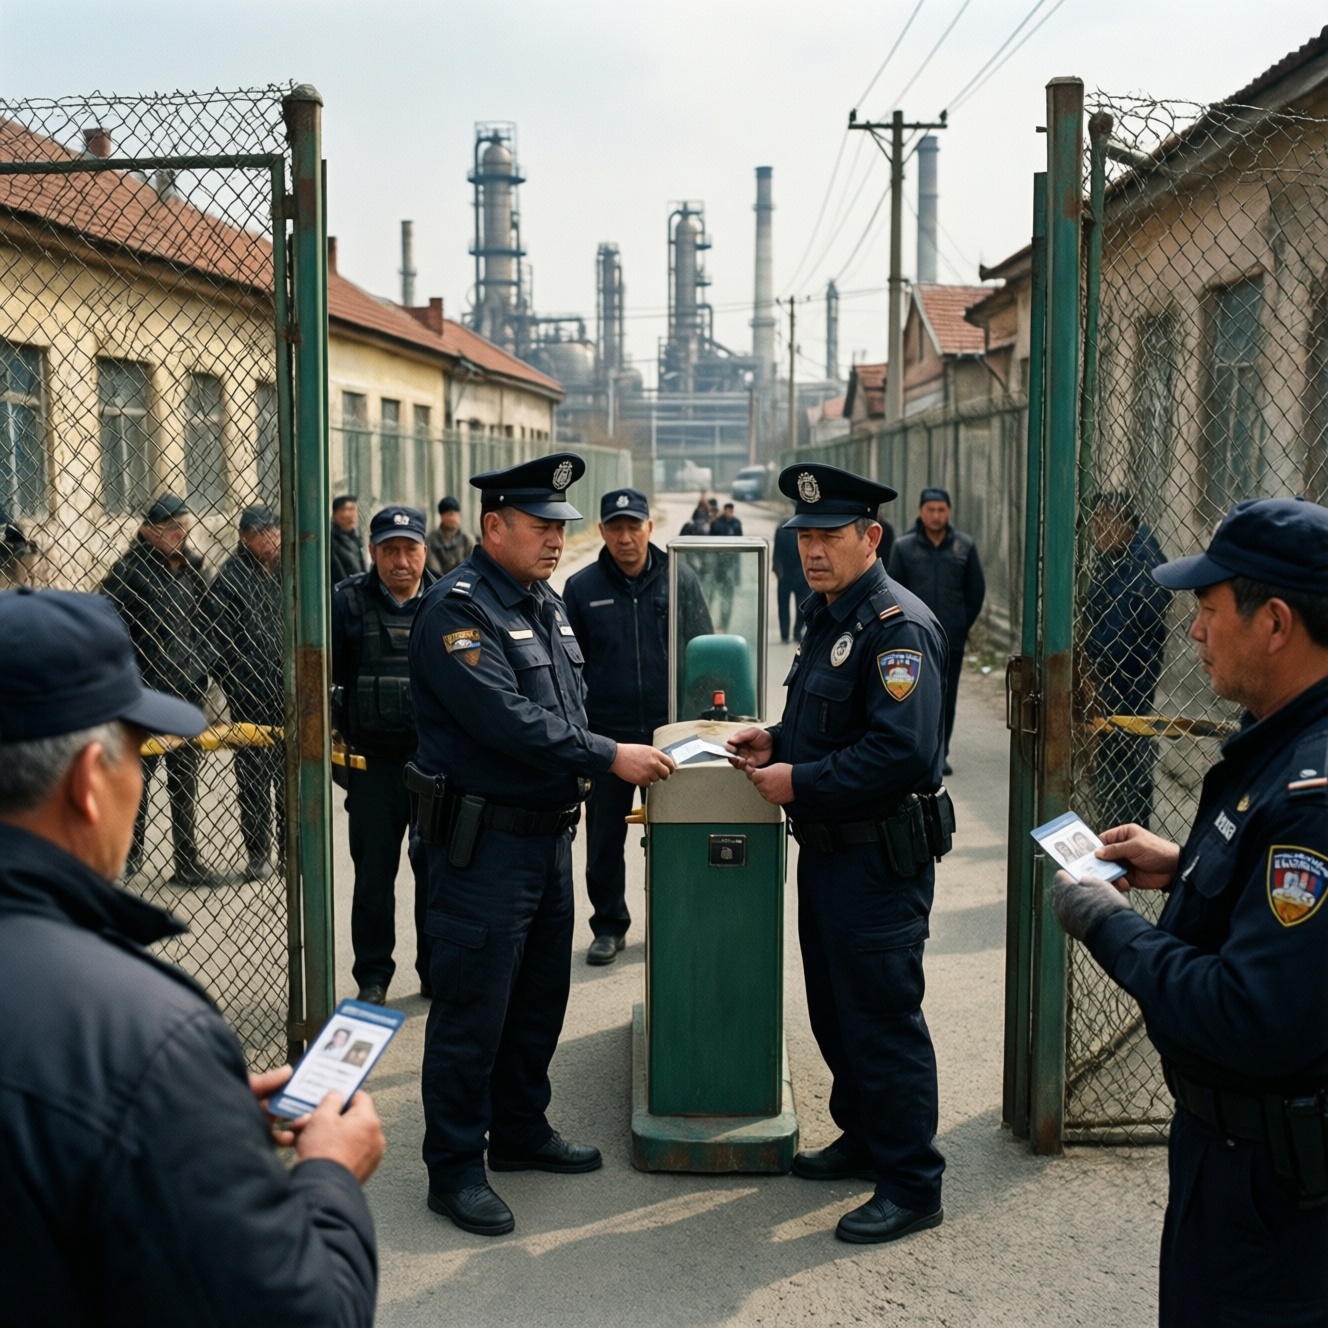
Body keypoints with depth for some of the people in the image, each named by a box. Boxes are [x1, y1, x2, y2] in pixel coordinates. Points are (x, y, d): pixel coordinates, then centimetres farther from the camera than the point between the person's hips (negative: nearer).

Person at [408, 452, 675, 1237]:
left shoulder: (545, 604, 13)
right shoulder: (459, 610, -16)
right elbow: (506, 720, -25)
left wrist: (573, 784, 9)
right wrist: (608, 757, -23)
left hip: (549, 835, 9)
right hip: (485, 842, -9)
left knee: (541, 998, 19)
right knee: (472, 1011, 0)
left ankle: (522, 1131, 35)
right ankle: (455, 1168, 13)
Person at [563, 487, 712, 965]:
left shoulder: (681, 581, 1)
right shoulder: (582, 588, 1)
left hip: (671, 730, 0)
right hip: (606, 734, 0)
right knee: (604, 836, 7)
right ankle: (609, 926, 22)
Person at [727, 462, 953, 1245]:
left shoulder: (898, 626, -19)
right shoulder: (830, 614, 12)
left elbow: (902, 753, -28)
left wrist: (800, 782, -22)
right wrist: (777, 742, 8)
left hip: (881, 861, -10)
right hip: (828, 850, 10)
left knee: (883, 1020, -1)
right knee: (835, 1010, 20)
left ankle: (912, 1186, 12)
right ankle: (862, 1138, 37)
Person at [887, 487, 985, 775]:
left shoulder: (965, 546, 3)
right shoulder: (904, 547, 0)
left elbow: (976, 590, 10)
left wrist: (963, 624, 7)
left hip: (952, 641, 1)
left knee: (946, 698, 5)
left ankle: (940, 755, 15)